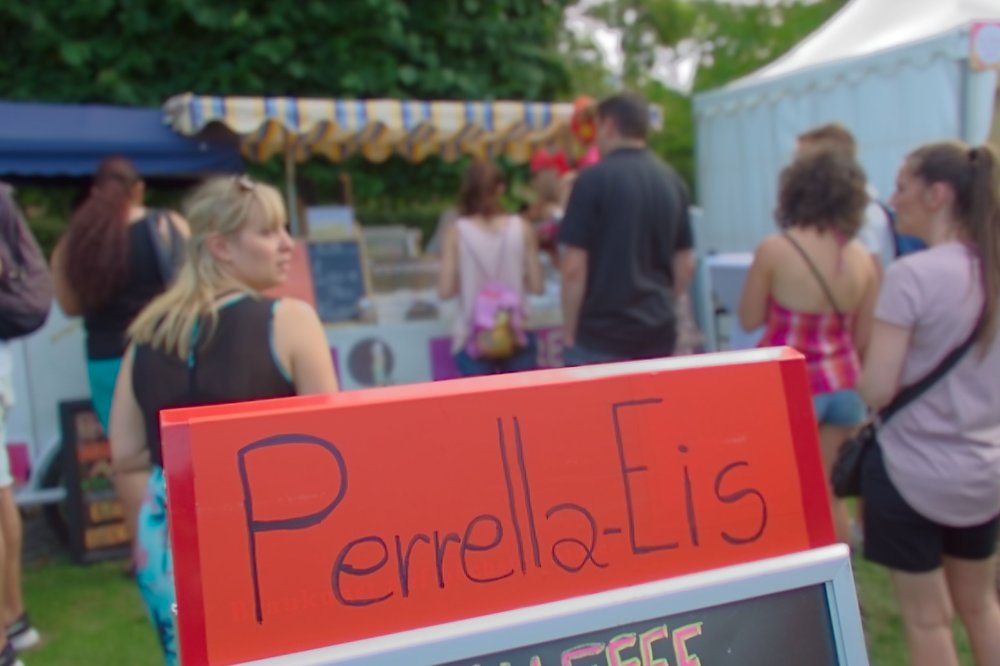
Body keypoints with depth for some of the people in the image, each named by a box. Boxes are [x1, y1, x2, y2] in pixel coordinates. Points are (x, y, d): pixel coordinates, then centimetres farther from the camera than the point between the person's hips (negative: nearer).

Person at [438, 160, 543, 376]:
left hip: (472, 338, -1)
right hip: (517, 336, 1)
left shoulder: (457, 231, -8)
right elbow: (537, 286, -3)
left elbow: (446, 290, -9)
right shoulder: (521, 228, -4)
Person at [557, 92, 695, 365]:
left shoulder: (594, 179, -11)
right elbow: (685, 265, 12)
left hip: (600, 335, -6)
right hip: (658, 333, 6)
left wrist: (569, 332, -4)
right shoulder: (673, 181, 8)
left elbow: (574, 267, -13)